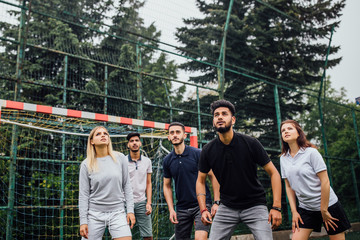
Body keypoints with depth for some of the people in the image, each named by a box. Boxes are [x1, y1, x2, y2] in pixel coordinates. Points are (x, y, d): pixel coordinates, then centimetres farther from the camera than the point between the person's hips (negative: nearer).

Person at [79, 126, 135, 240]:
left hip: (117, 212, 0)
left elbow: (126, 185, 6)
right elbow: (83, 194, 1)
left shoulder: (120, 158, 2)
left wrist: (130, 210, 1)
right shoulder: (86, 164, 0)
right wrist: (83, 221, -4)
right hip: (94, 214, 0)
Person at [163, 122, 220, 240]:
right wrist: (171, 209, 2)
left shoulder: (198, 154, -7)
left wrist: (216, 202, -9)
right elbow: (167, 186, 12)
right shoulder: (167, 160, 4)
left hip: (201, 204, -4)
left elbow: (213, 177, -3)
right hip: (182, 208, 4)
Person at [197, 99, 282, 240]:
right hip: (227, 207, 2)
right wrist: (203, 209, -7)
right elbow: (201, 181, 6)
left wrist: (276, 207, -14)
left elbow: (273, 173, -7)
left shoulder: (250, 143, -12)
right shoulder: (208, 150, -5)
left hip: (255, 205, -2)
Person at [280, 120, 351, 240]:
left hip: (328, 205, -3)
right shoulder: (283, 158, 3)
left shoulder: (311, 152, -11)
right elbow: (289, 186, 8)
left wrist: (324, 210, -12)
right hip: (305, 209, 4)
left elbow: (325, 182, -13)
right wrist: (294, 211, 2)